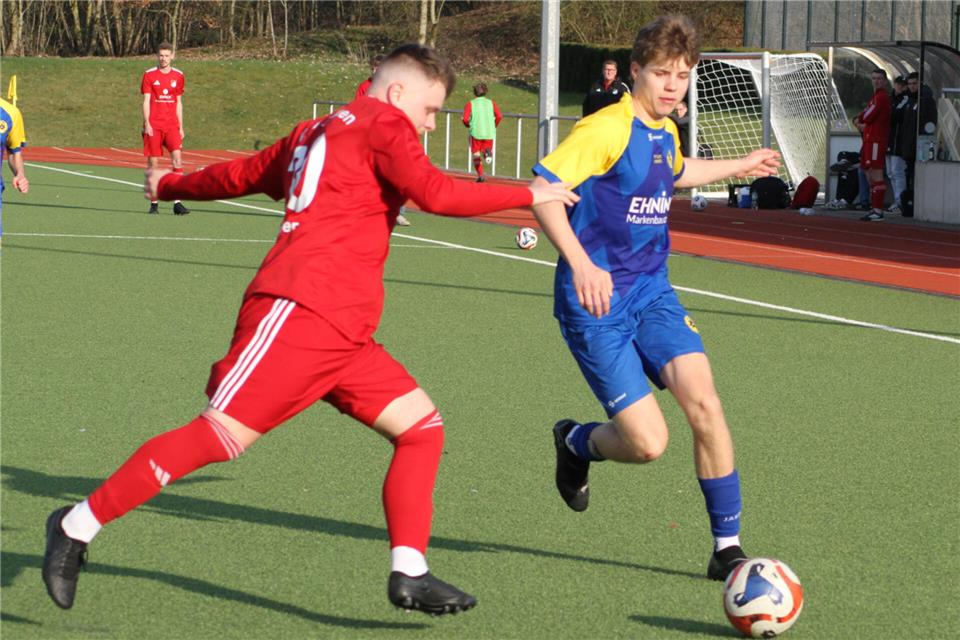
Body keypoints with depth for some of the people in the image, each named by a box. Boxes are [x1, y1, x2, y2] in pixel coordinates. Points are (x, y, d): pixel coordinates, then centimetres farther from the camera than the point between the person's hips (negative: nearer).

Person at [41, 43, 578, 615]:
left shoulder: (317, 133, 26)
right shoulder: (383, 123, -1)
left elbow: (239, 174, 35)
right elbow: (435, 192, -15)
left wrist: (170, 185, 52)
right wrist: (529, 195, -6)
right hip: (299, 311, -11)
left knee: (422, 425, 2)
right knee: (221, 436, -12)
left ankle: (410, 573, -3)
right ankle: (79, 525, -4)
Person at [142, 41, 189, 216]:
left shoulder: (178, 76, 10)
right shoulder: (149, 75, 2)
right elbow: (146, 101, -1)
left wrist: (181, 127, 11)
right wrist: (147, 123, -12)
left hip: (172, 125, 2)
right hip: (153, 126, -2)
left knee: (177, 158, -13)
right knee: (153, 162, 0)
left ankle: (177, 203, -15)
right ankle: (154, 203, 11)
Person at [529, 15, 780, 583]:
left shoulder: (665, 131, 10)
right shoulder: (607, 128, -15)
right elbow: (542, 189, -25)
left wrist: (740, 167, 43)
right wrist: (580, 264, -36)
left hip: (651, 291, 7)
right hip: (596, 301, -7)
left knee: (703, 401, -14)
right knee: (648, 443, -12)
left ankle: (728, 547, -3)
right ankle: (576, 442, 24)